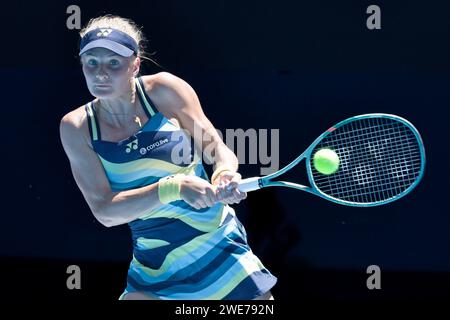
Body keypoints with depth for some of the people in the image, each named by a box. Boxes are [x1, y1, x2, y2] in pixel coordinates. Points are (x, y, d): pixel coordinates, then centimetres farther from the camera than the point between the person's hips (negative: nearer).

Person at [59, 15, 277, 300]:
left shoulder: (163, 89, -10)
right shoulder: (76, 127, -7)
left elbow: (218, 147, -3)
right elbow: (104, 210, -14)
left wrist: (224, 174, -27)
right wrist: (174, 187, -28)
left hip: (217, 244, -1)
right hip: (152, 264, 2)